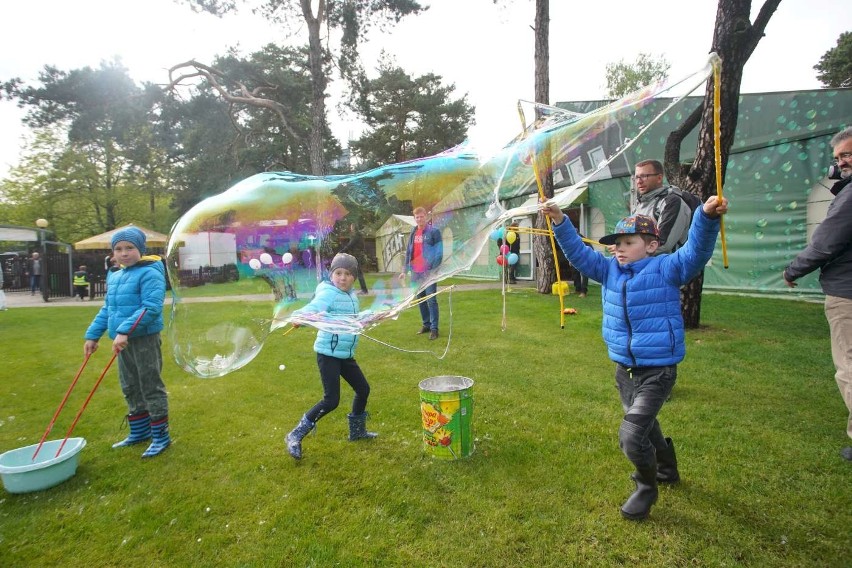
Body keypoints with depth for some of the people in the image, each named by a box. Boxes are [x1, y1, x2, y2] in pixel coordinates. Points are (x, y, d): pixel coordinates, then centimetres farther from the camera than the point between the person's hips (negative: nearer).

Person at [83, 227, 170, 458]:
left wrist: (124, 330, -27)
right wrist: (92, 335, 16)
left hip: (145, 340, -8)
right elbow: (106, 309, 21)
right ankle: (140, 432, 32)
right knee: (131, 389, 17)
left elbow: (151, 307, -22)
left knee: (151, 388, 0)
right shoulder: (113, 277, 13)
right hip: (124, 342, 8)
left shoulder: (149, 273, -13)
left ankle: (161, 436, 12)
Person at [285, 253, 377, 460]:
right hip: (328, 354, -9)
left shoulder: (352, 296, 9)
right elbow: (313, 308, -37)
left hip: (346, 354, 9)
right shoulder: (327, 293, -16)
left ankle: (357, 430, 39)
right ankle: (296, 435, 5)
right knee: (331, 400, -11)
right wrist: (299, 317, -56)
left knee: (363, 389, 18)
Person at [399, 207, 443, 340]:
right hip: (416, 272, 6)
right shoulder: (413, 233, 14)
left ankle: (434, 328, 0)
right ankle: (426, 324, 22)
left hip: (429, 272, -6)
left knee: (431, 300, -4)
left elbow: (439, 252, -9)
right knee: (421, 300, 12)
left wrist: (434, 270, -17)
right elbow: (408, 252, 17)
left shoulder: (434, 232, -4)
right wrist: (405, 270, 13)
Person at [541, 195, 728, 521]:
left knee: (631, 435, -13)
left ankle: (647, 488, 17)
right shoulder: (610, 270, 2)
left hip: (657, 372, -7)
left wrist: (708, 216, -43)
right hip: (624, 369, 7)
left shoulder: (667, 269, -12)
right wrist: (559, 221, -8)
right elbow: (579, 253, 2)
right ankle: (666, 469, 55)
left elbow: (697, 251, -26)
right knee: (644, 425, 26)